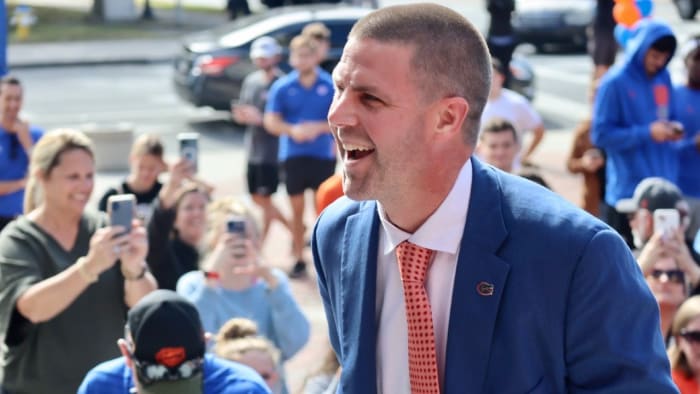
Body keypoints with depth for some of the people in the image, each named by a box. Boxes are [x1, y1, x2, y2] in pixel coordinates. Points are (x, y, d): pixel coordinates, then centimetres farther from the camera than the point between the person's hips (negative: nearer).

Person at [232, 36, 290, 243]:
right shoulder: (251, 81, 10)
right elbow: (241, 113, 16)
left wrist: (260, 118, -23)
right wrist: (240, 114, -7)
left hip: (272, 150, -8)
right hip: (253, 149, 8)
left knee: (265, 199, -2)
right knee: (257, 197, 13)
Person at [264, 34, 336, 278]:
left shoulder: (331, 85, -4)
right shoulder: (283, 87, 0)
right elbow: (271, 121, -1)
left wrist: (319, 128, -18)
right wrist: (292, 130, -19)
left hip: (323, 155, -1)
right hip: (293, 155, 2)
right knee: (297, 209, 9)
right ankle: (298, 259, 17)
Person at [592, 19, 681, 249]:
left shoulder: (663, 78, 9)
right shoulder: (615, 82, -10)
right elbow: (601, 135, -13)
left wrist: (671, 129, -2)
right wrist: (647, 133, -19)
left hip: (665, 186, 6)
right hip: (627, 191, -6)